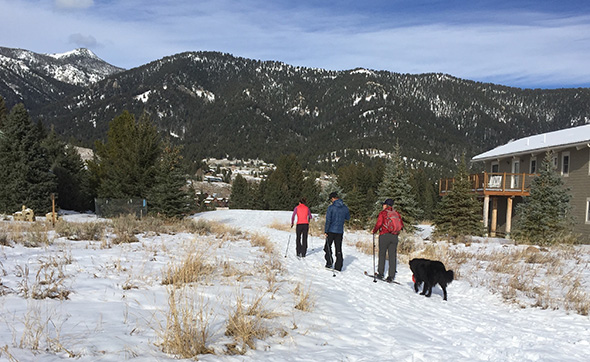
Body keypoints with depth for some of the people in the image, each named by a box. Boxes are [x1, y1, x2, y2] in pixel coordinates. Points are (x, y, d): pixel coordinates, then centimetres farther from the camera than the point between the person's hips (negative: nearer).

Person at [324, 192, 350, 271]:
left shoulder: (331, 207, -11)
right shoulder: (345, 207, 2)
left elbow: (328, 220, -14)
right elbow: (348, 218, 18)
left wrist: (325, 231, -9)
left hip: (331, 230, -4)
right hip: (340, 231, 4)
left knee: (327, 247, 13)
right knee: (338, 249, 8)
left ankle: (329, 263, 4)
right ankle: (338, 267, 8)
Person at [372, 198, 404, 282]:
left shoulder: (383, 213, -4)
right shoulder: (397, 213, 11)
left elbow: (379, 224, -14)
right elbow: (401, 225, 11)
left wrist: (374, 231, 3)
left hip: (384, 235, -4)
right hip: (394, 237, 4)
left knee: (382, 254, 8)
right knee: (392, 256, 4)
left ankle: (380, 273, 12)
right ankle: (391, 276, 3)